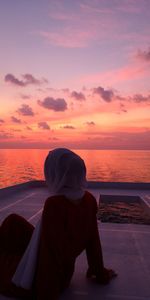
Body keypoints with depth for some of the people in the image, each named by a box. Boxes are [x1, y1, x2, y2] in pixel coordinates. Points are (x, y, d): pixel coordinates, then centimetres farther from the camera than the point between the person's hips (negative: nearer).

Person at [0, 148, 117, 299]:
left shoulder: (54, 204, -34)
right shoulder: (89, 200, -13)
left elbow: (51, 254, -29)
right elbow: (93, 239, -3)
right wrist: (101, 274, 11)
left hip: (44, 280, -6)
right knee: (14, 222, 16)